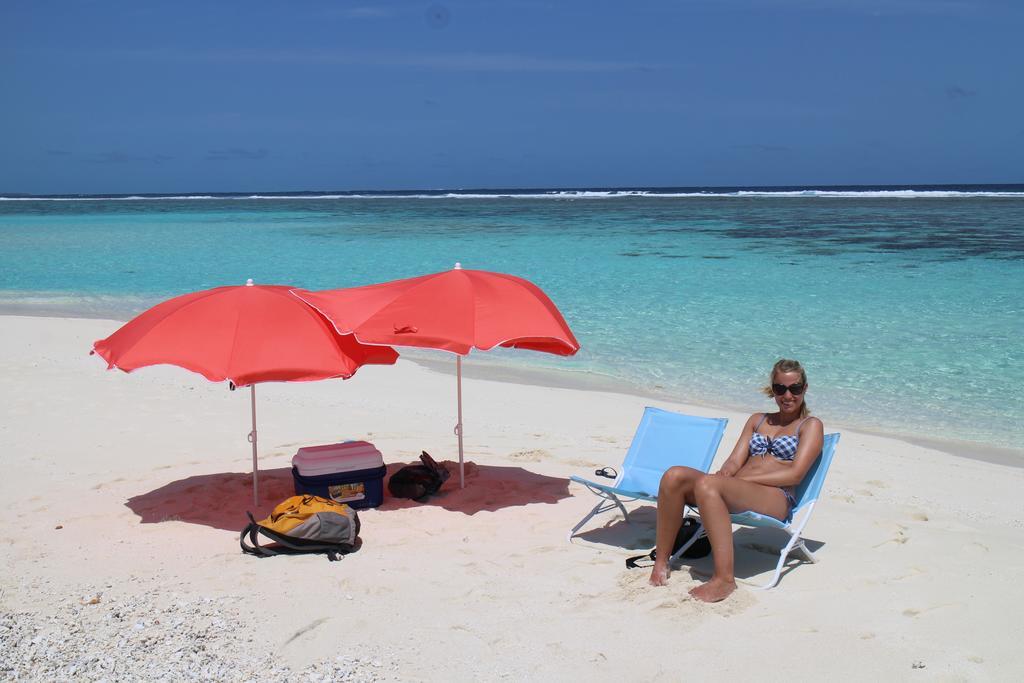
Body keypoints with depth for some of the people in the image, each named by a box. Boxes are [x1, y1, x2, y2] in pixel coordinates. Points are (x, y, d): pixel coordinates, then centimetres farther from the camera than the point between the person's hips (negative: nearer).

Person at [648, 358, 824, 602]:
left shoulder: (811, 425, 12)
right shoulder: (757, 420, 28)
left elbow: (795, 474, -2)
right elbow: (735, 460, 17)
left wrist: (744, 478, -10)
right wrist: (726, 473, -9)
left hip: (776, 499, -5)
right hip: (736, 492, 6)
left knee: (707, 484, -36)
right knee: (674, 476, -22)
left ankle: (724, 578, -38)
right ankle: (662, 562, -18)